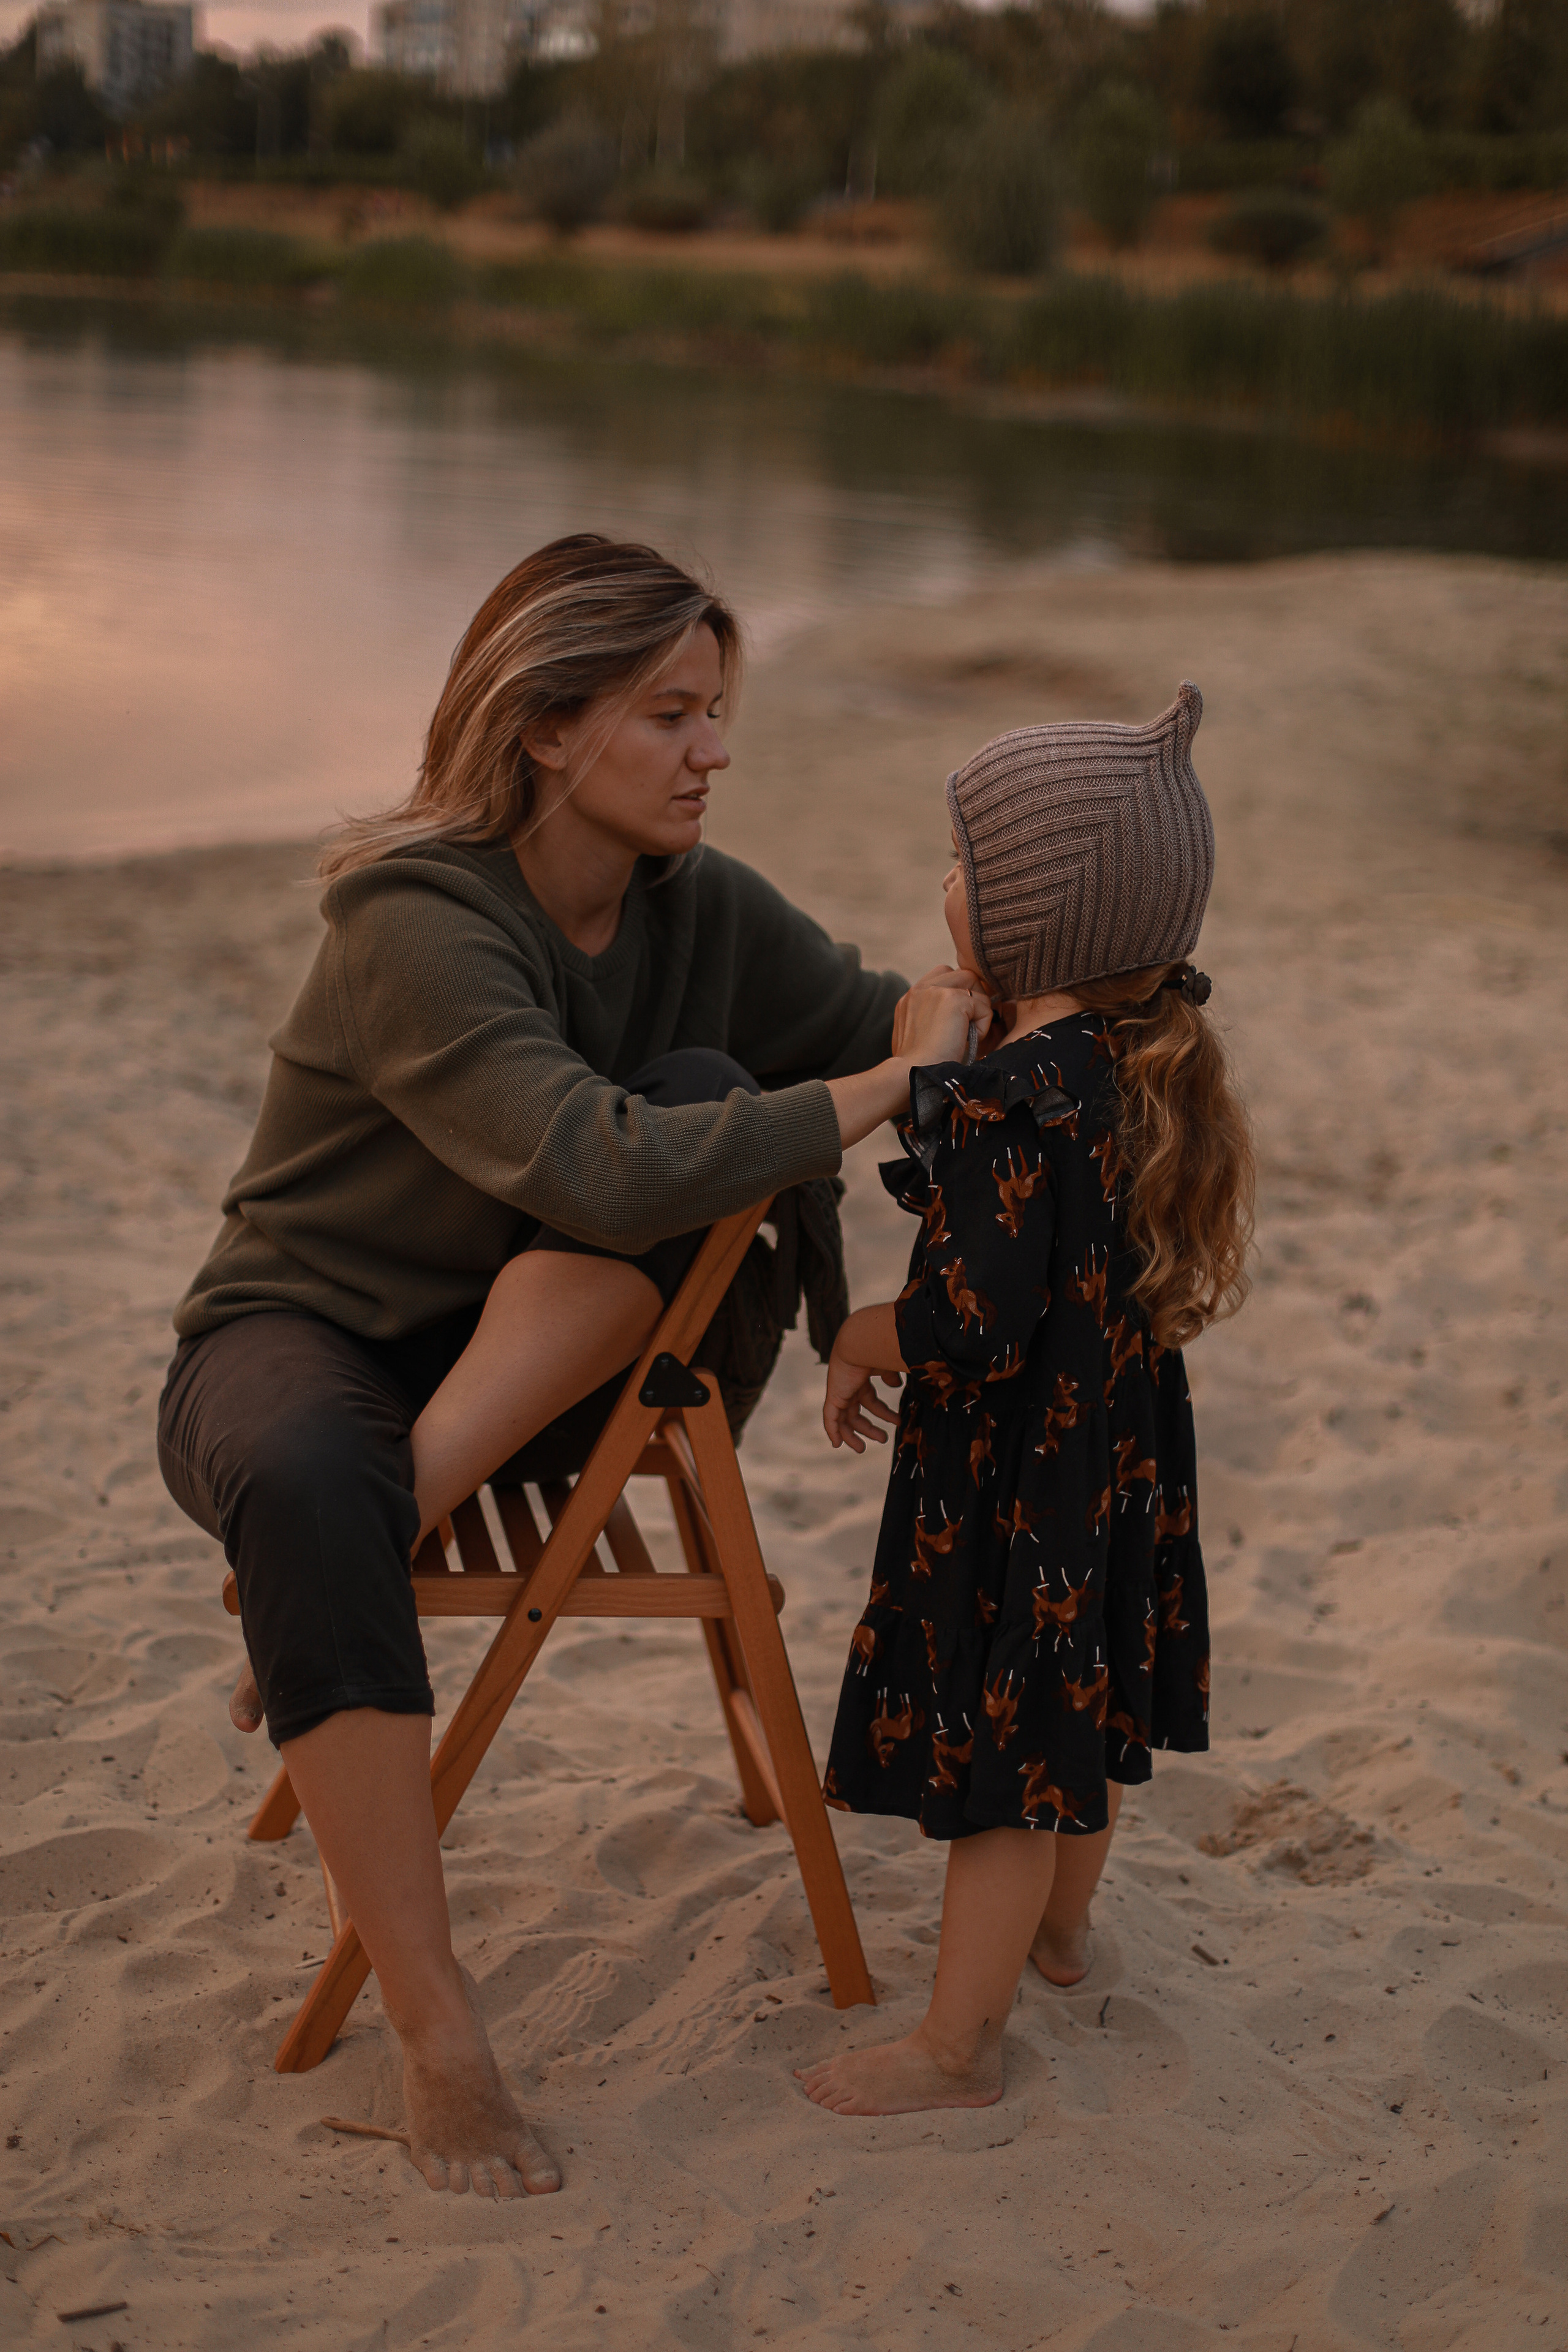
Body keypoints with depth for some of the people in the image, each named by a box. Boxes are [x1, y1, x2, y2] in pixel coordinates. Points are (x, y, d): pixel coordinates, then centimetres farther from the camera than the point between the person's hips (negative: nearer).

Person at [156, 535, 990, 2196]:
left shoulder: (699, 908, -1)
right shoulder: (418, 923, -24)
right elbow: (599, 1170, -37)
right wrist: (884, 1086, -31)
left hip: (533, 1357, 5)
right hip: (299, 1335, -5)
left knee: (707, 1092, -24)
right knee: (306, 1490, -43)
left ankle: (385, 1517, -29)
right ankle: (437, 2036, -37)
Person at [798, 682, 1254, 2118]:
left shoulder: (1008, 1099, -28)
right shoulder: (1155, 1064, -1)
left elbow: (976, 1324, -29)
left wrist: (862, 1342, -11)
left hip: (1013, 1482, -9)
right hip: (1125, 1453, 9)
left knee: (998, 1753, 2)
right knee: (1079, 1715, 26)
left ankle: (958, 2045, 14)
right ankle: (1061, 1930, 48)